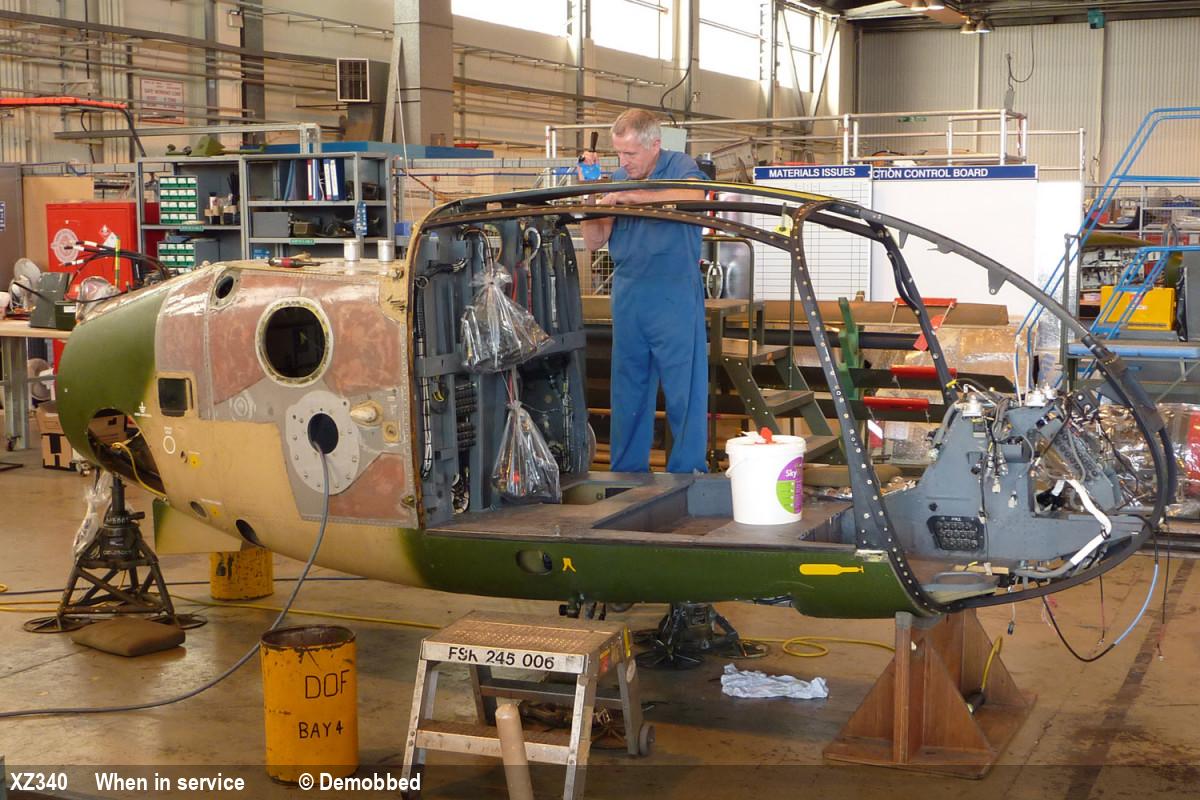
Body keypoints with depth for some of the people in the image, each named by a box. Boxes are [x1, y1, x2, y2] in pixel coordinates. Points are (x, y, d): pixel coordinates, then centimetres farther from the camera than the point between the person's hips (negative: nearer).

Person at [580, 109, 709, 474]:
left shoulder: (680, 166, -2)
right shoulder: (617, 179, 10)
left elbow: (693, 196, -26)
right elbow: (595, 241, 9)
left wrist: (630, 195, -28)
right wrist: (591, 191, -5)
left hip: (674, 296, -5)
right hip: (628, 295, 5)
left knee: (683, 385, -2)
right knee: (627, 387, 10)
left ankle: (687, 471, 7)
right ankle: (626, 472, 19)